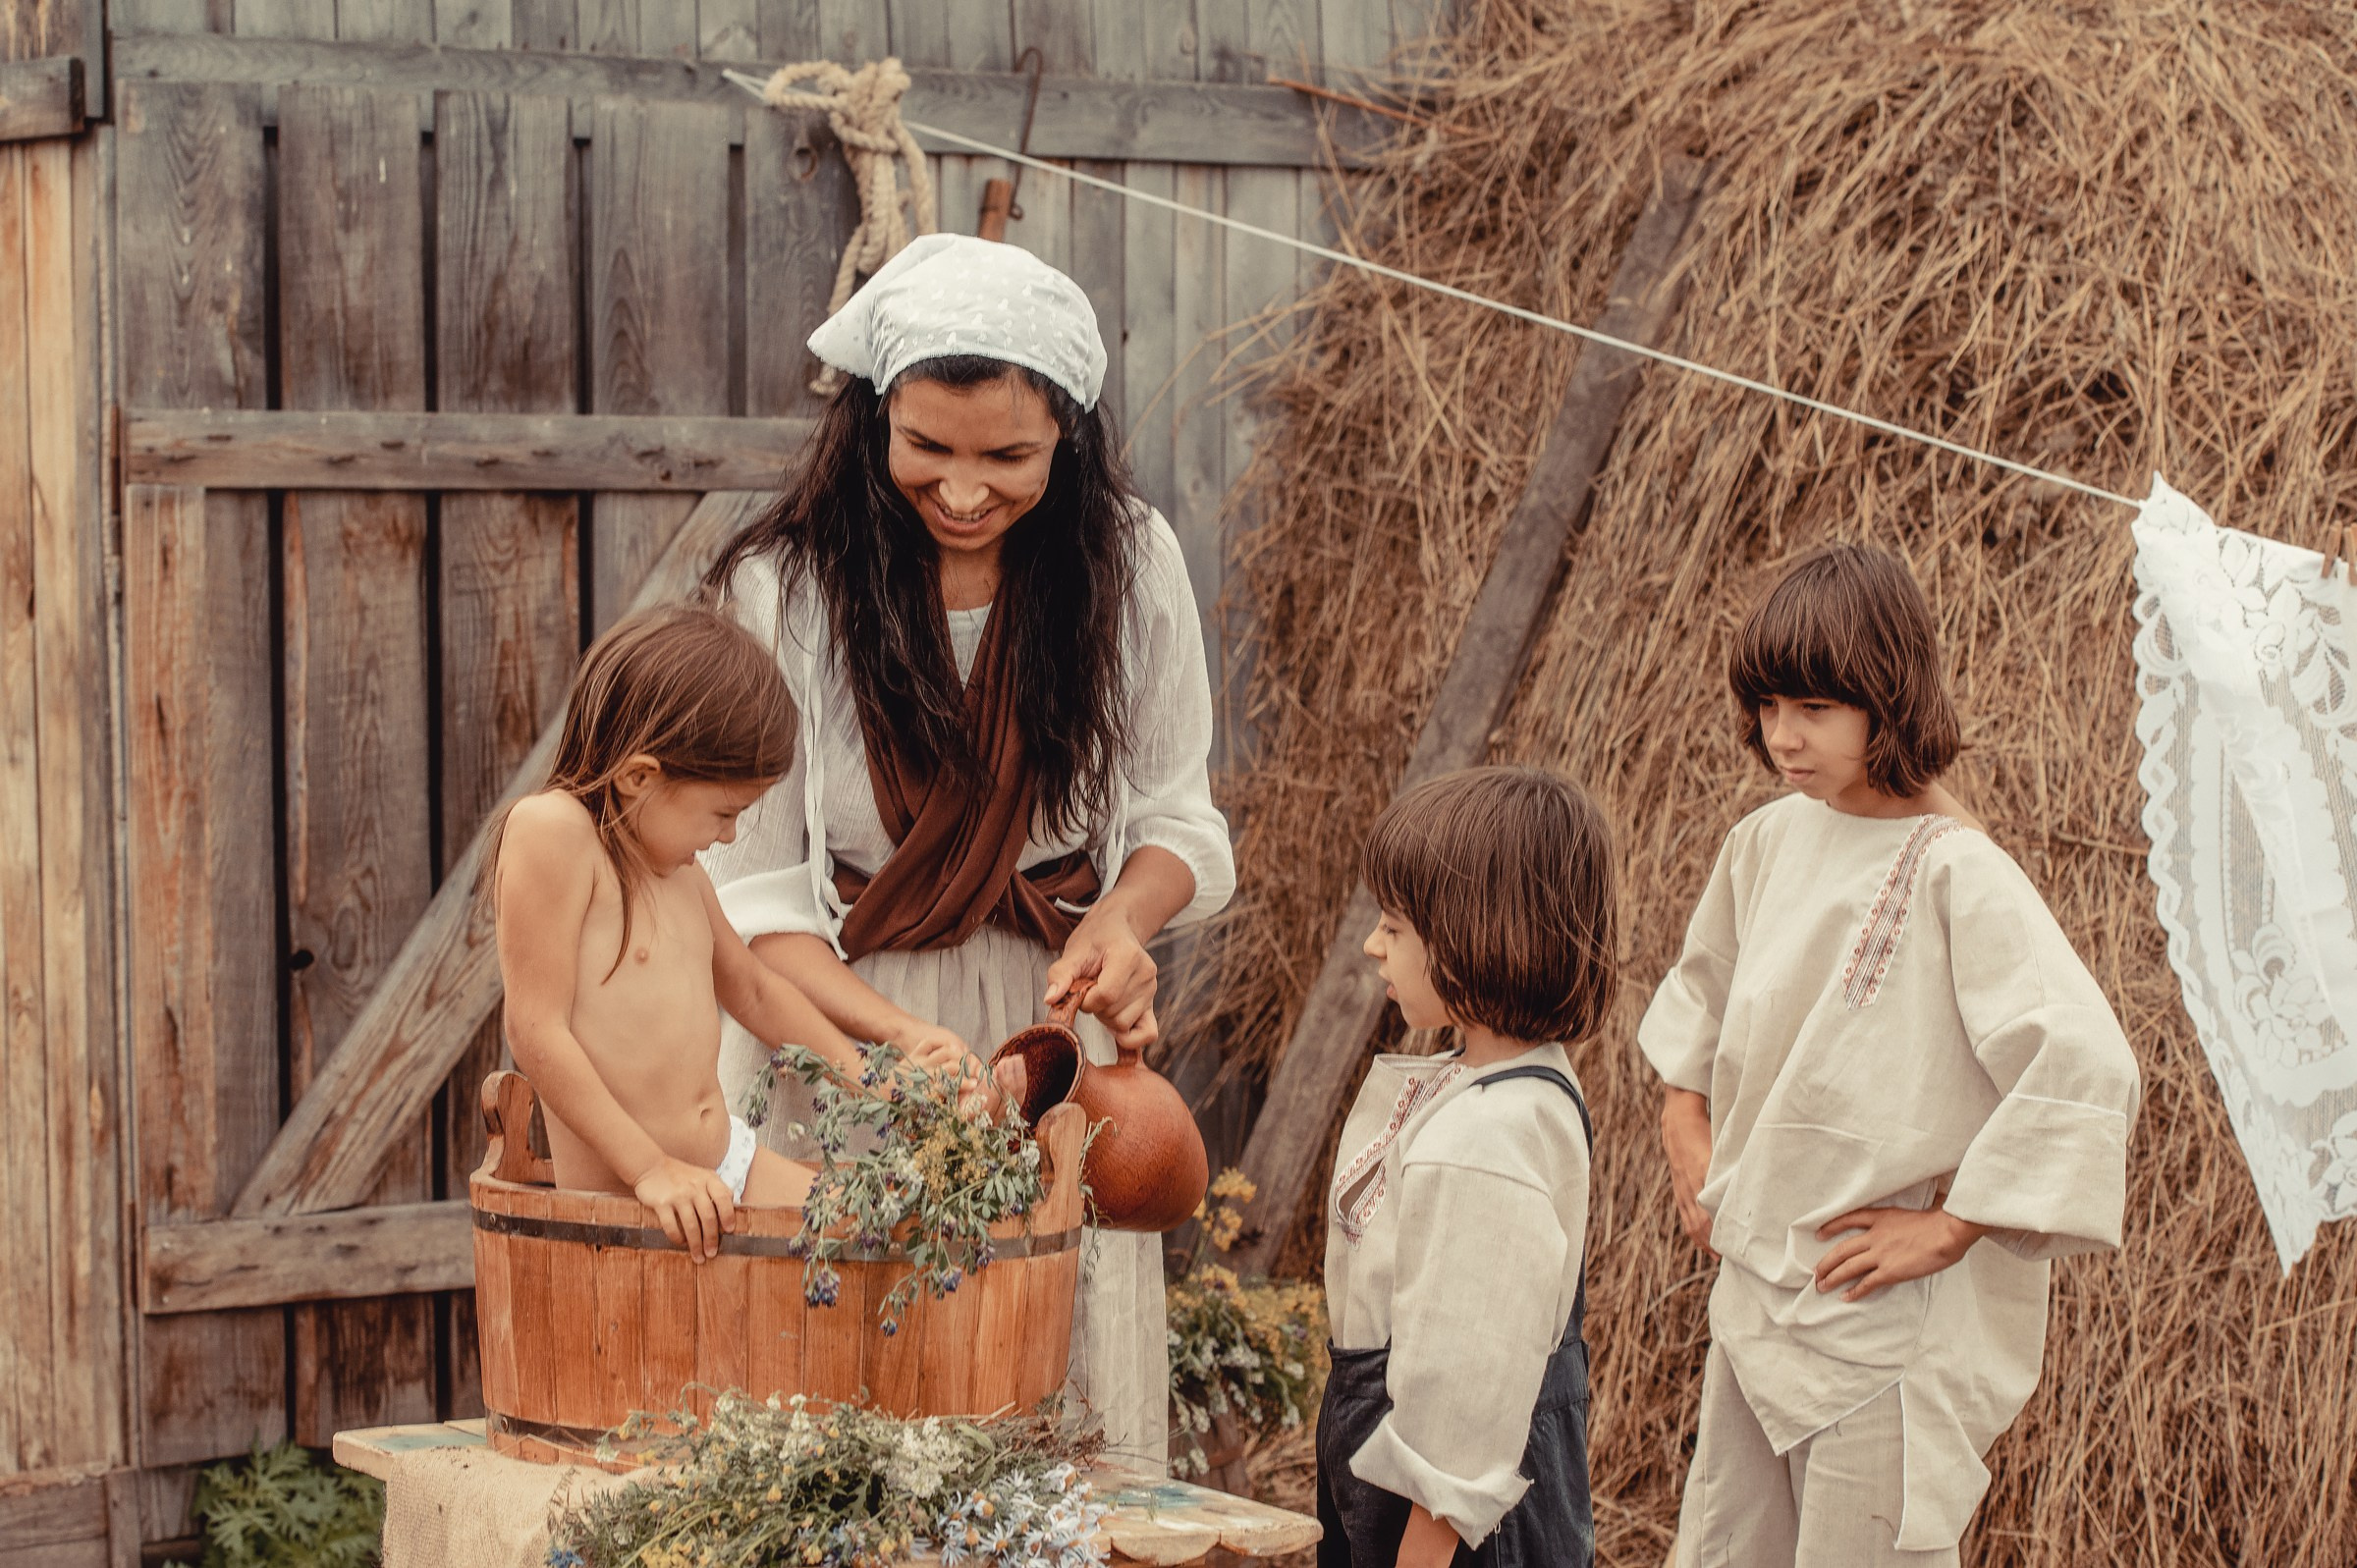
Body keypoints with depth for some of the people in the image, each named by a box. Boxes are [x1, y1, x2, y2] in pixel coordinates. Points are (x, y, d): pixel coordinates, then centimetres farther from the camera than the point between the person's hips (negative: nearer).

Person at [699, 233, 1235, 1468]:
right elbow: (750, 896, -7)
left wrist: (1120, 921, -15)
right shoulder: (782, 587, -9)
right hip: (836, 1053, -2)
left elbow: (1178, 817, 7)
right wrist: (904, 1037, -22)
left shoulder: (1130, 562, -2)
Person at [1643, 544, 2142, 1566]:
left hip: (1887, 1323, -7)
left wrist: (1949, 1227, -22)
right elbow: (1701, 989, 25)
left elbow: (2086, 1068, -28)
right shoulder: (1769, 841, 4)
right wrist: (1685, 1129, 13)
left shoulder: (1956, 874, -19)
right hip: (1755, 1291, 7)